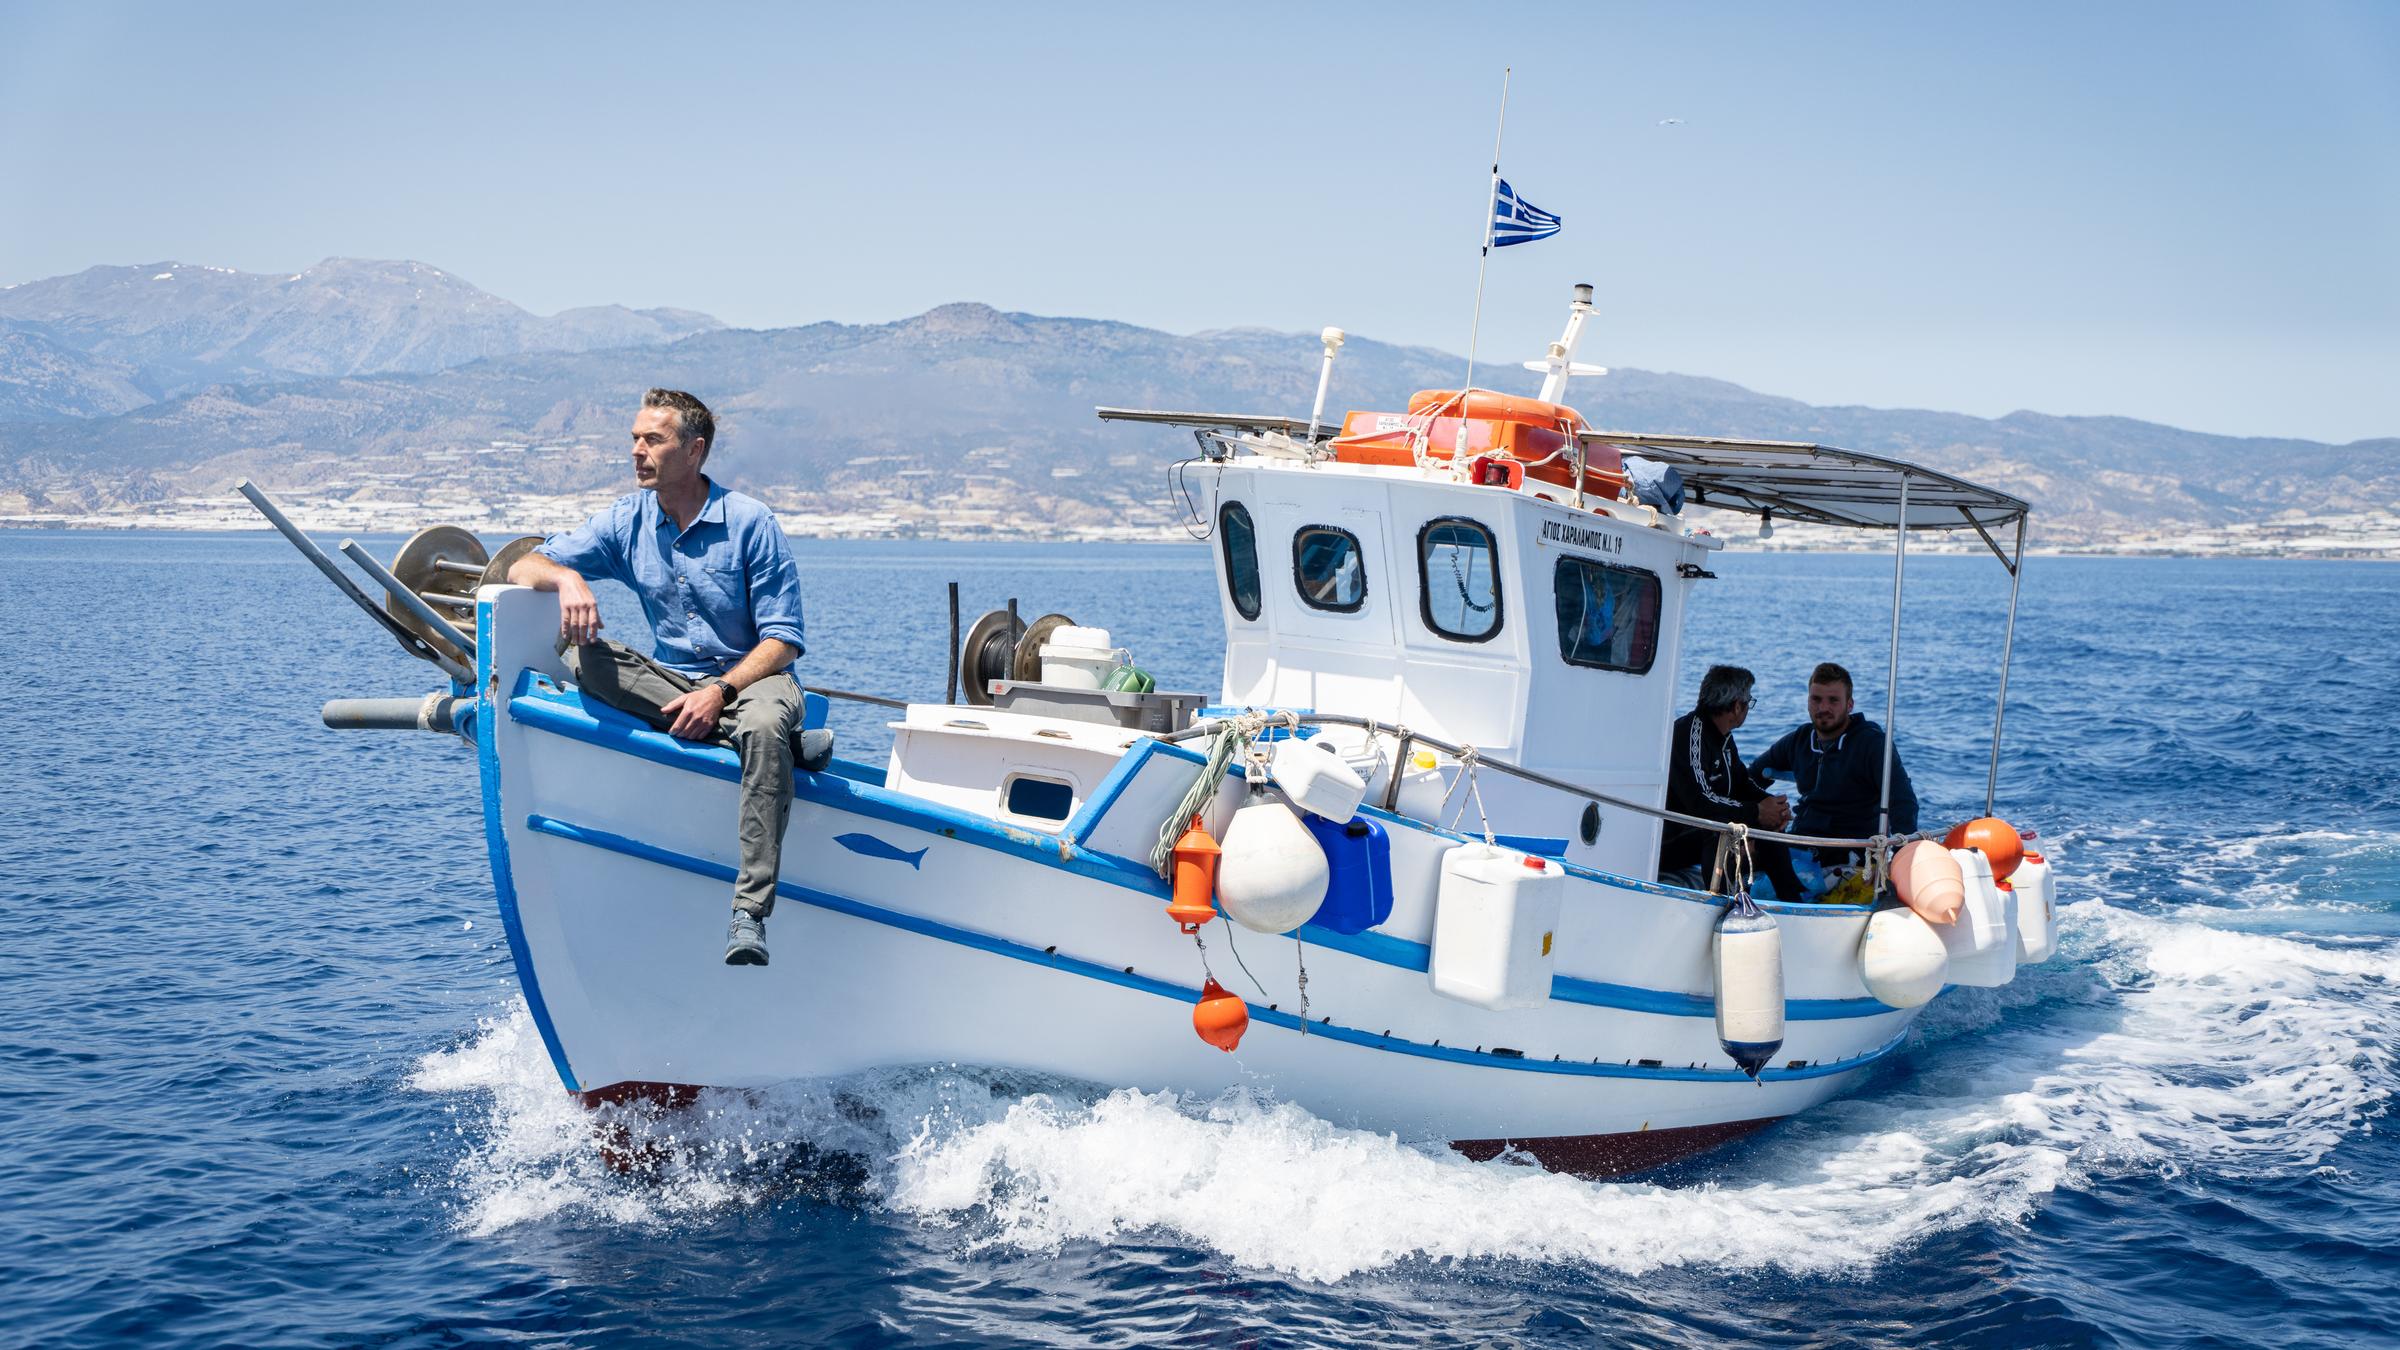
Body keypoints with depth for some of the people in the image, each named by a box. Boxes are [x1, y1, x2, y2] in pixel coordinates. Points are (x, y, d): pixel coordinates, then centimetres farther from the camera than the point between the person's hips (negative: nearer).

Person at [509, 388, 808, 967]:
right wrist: (566, 577, -23)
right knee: (579, 653, -23)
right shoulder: (627, 521, 4)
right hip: (667, 681, 4)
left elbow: (783, 639, -10)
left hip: (752, 677, -4)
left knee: (765, 725, -40)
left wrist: (721, 693, -26)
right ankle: (730, 731, -31)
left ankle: (749, 917, -42)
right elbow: (524, 568, 1)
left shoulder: (751, 522, -8)